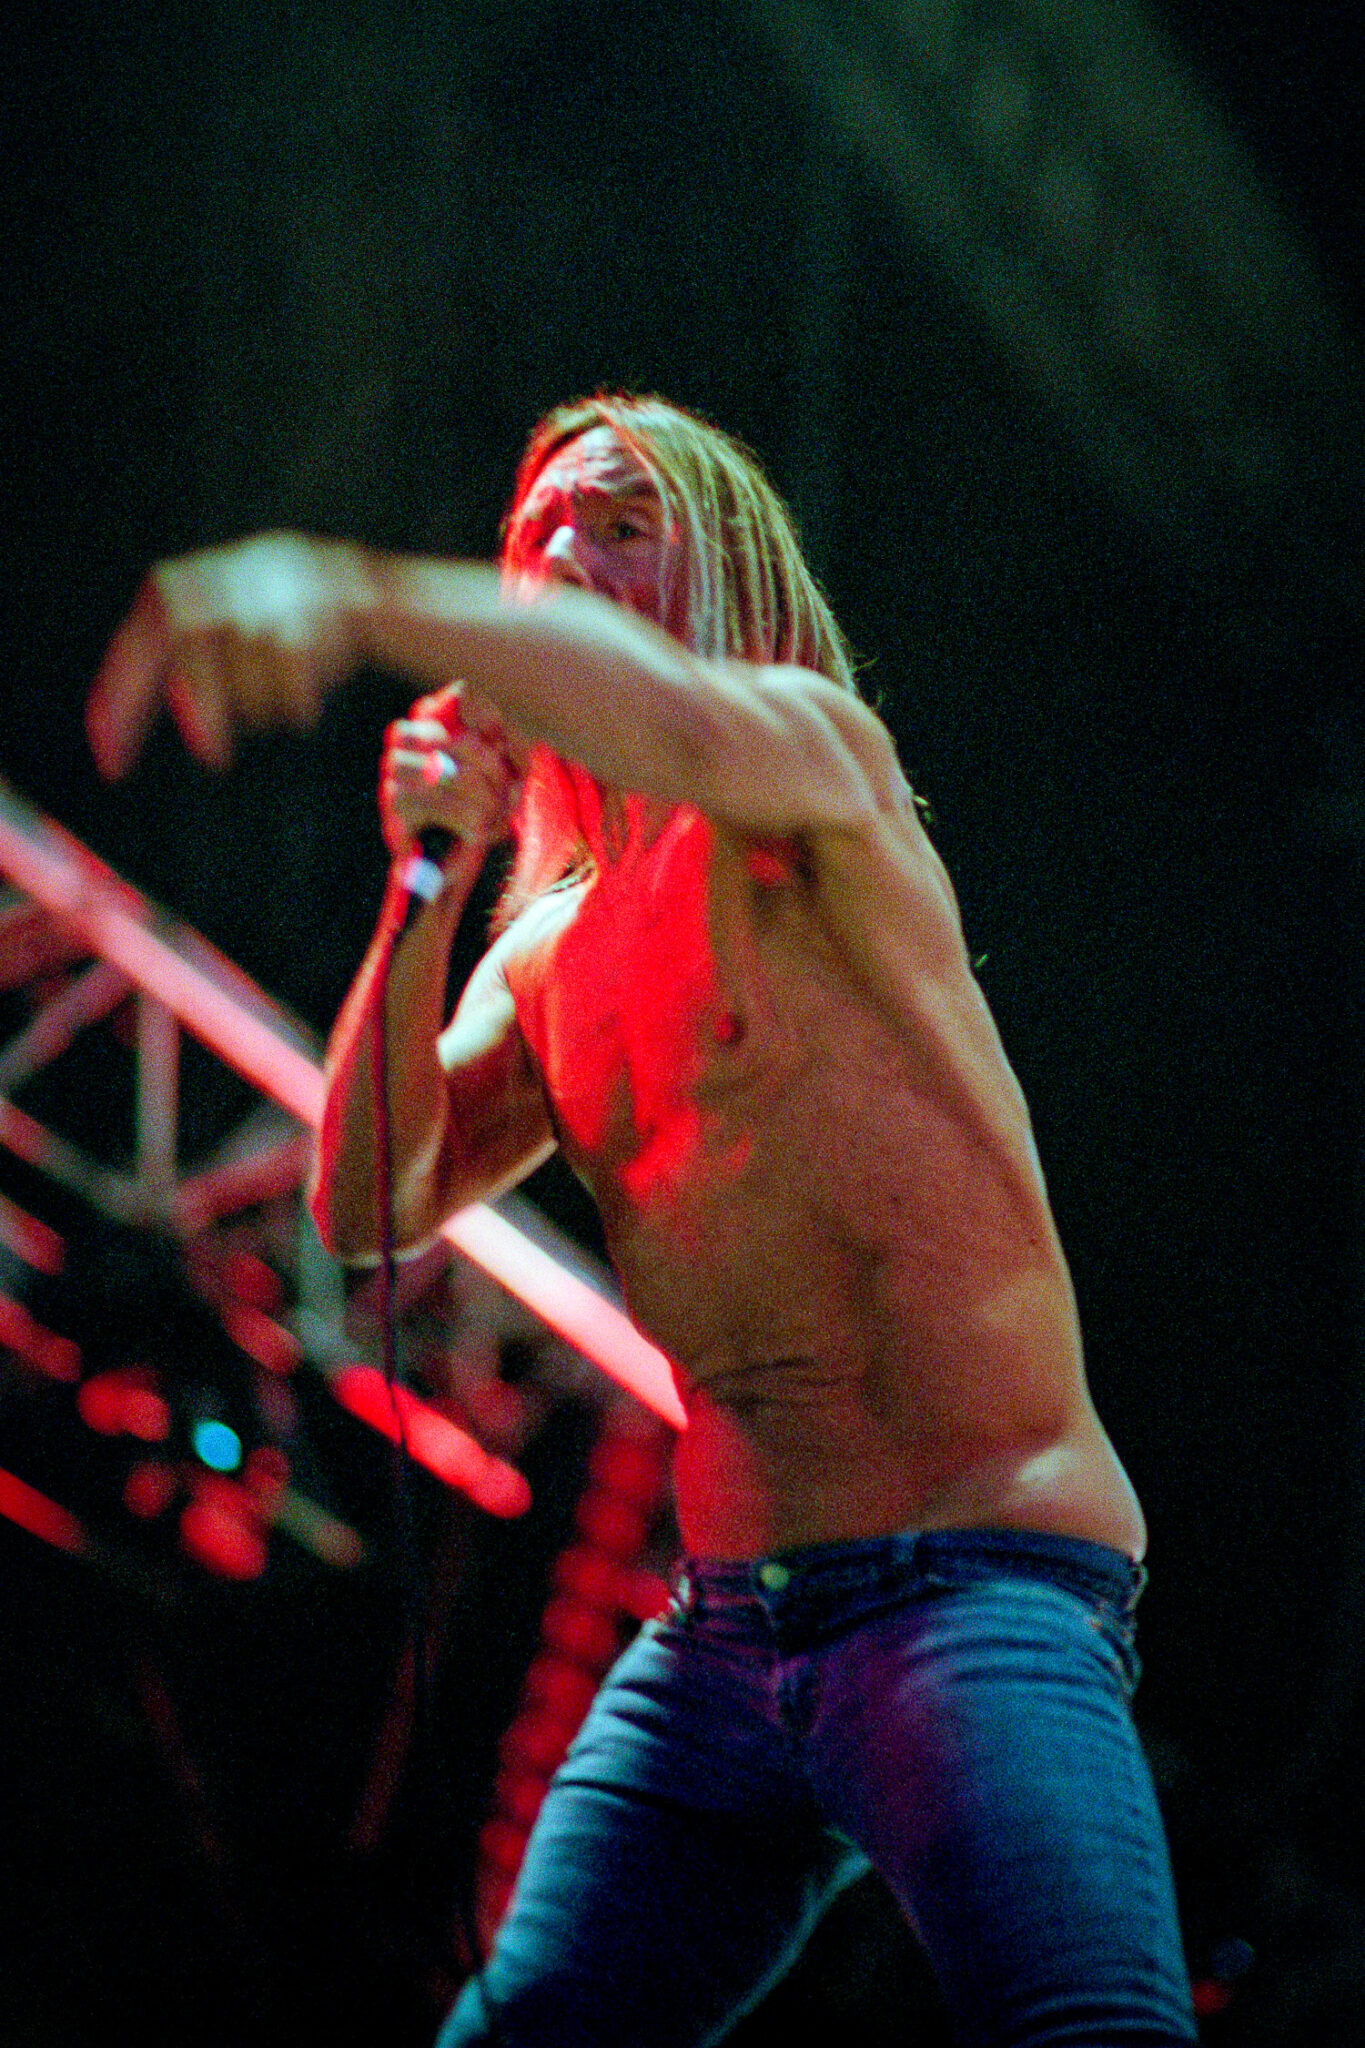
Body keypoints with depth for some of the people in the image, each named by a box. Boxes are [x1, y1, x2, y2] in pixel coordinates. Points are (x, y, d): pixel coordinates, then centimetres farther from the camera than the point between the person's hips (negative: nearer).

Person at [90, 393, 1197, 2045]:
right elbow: (368, 1208, 7)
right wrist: (427, 887, -3)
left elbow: (712, 737, -27)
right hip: (714, 1638, 7)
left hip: (978, 1589, -7)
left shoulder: (816, 741, 0)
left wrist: (357, 593, -39)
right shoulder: (545, 952, 19)